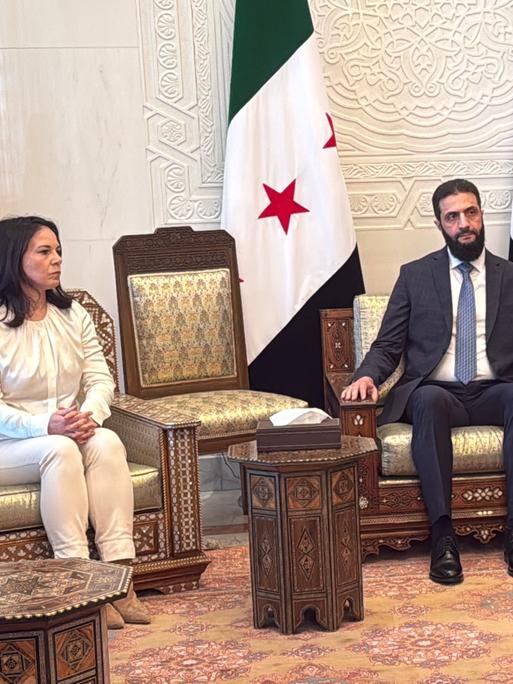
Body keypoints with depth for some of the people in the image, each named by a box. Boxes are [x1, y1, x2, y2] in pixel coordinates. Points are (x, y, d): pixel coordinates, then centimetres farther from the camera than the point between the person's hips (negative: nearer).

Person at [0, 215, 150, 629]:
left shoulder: (73, 315, 9)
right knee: (59, 450, -35)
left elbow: (101, 379, 4)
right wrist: (45, 426, -30)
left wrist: (89, 415, -19)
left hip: (69, 432, 5)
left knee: (107, 442, -27)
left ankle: (119, 574, -33)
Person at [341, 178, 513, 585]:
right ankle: (443, 534, -38)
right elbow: (387, 346, 9)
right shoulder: (415, 276, 13)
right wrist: (367, 376, -13)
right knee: (427, 400, -37)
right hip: (436, 394, -1)